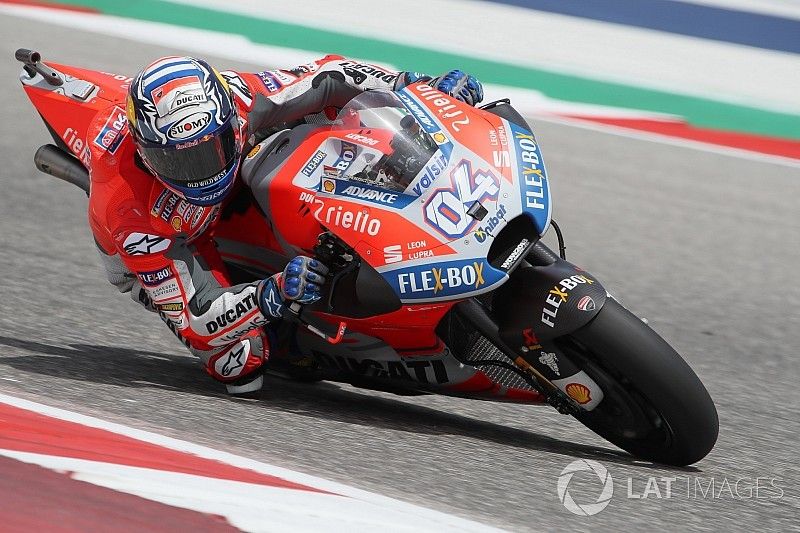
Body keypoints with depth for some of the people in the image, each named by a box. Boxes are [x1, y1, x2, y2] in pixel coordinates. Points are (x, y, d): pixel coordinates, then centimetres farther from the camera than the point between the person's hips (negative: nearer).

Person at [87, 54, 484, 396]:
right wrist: (274, 294, -55)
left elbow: (327, 81, -22)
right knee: (242, 360, -24)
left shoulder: (234, 100, -36)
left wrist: (420, 87, -33)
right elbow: (191, 315, -40)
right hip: (156, 253, -5)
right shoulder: (127, 207, -42)